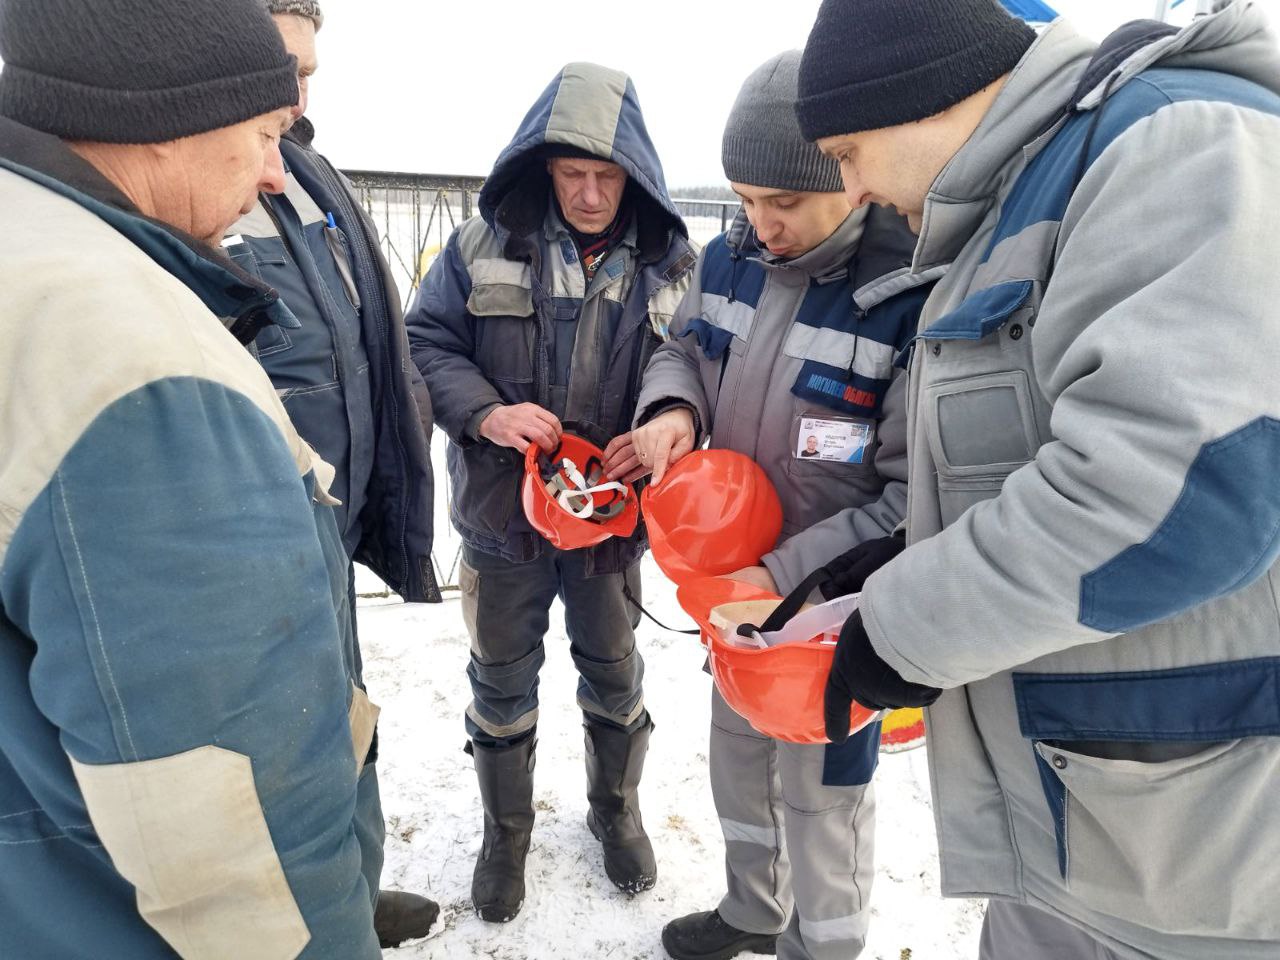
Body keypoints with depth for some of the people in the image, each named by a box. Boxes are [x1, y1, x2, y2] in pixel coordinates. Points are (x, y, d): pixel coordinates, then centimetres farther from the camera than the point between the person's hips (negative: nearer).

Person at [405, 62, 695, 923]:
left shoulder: (670, 262, -4)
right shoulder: (483, 245, -6)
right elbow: (425, 342, -3)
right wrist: (484, 411, -22)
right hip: (502, 509, 0)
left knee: (614, 673, 19)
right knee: (503, 680, 16)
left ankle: (617, 810, 46)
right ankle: (506, 833, 40)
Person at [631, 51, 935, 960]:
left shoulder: (916, 298, -25)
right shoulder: (732, 257, -6)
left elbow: (917, 501, -23)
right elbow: (682, 347, 11)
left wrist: (787, 576, -26)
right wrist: (673, 407, -12)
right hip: (737, 574, 7)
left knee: (822, 790, 13)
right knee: (738, 752, 25)